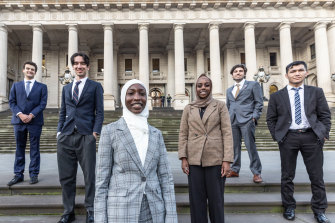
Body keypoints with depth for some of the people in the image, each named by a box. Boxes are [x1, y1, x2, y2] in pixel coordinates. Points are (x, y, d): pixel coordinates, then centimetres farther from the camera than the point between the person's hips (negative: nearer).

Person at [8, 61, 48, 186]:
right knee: (19, 148, 7)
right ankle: (18, 175, 15)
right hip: (19, 121, 2)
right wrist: (20, 114, -11)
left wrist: (31, 115, -13)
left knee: (34, 149, 3)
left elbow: (42, 103, -2)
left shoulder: (42, 87, 7)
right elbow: (12, 102, 6)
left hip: (35, 121, -2)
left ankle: (34, 174, 11)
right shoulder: (16, 85, 13)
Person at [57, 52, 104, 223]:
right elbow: (62, 112, 19)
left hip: (86, 136, -4)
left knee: (90, 175, 1)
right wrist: (59, 132, 8)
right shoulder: (66, 88, 20)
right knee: (66, 176, 7)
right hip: (66, 137, 4)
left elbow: (99, 112, 1)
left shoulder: (95, 87, 7)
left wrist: (95, 132, -10)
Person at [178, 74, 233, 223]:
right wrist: (183, 158, -1)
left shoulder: (220, 106, 4)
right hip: (194, 160, 2)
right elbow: (183, 134, 8)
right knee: (196, 199, 7)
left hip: (215, 160, -2)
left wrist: (227, 160, -8)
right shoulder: (188, 108, 10)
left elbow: (227, 133, -1)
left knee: (216, 199, 5)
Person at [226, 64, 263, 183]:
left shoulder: (253, 85, 8)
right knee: (235, 146, 6)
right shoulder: (229, 90, 22)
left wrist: (254, 117, -7)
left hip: (247, 120, -5)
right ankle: (235, 170, 15)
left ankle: (256, 173, -1)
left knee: (251, 146, -8)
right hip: (233, 121, 5)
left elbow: (259, 103, 3)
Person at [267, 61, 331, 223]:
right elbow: (271, 119, 8)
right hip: (288, 138, 0)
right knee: (287, 176, 8)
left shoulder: (316, 92, 8)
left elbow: (325, 115, 8)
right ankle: (289, 207, 24)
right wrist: (276, 136, 0)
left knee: (317, 176, 7)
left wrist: (324, 134, -1)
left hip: (311, 137, 1)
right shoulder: (277, 96, 6)